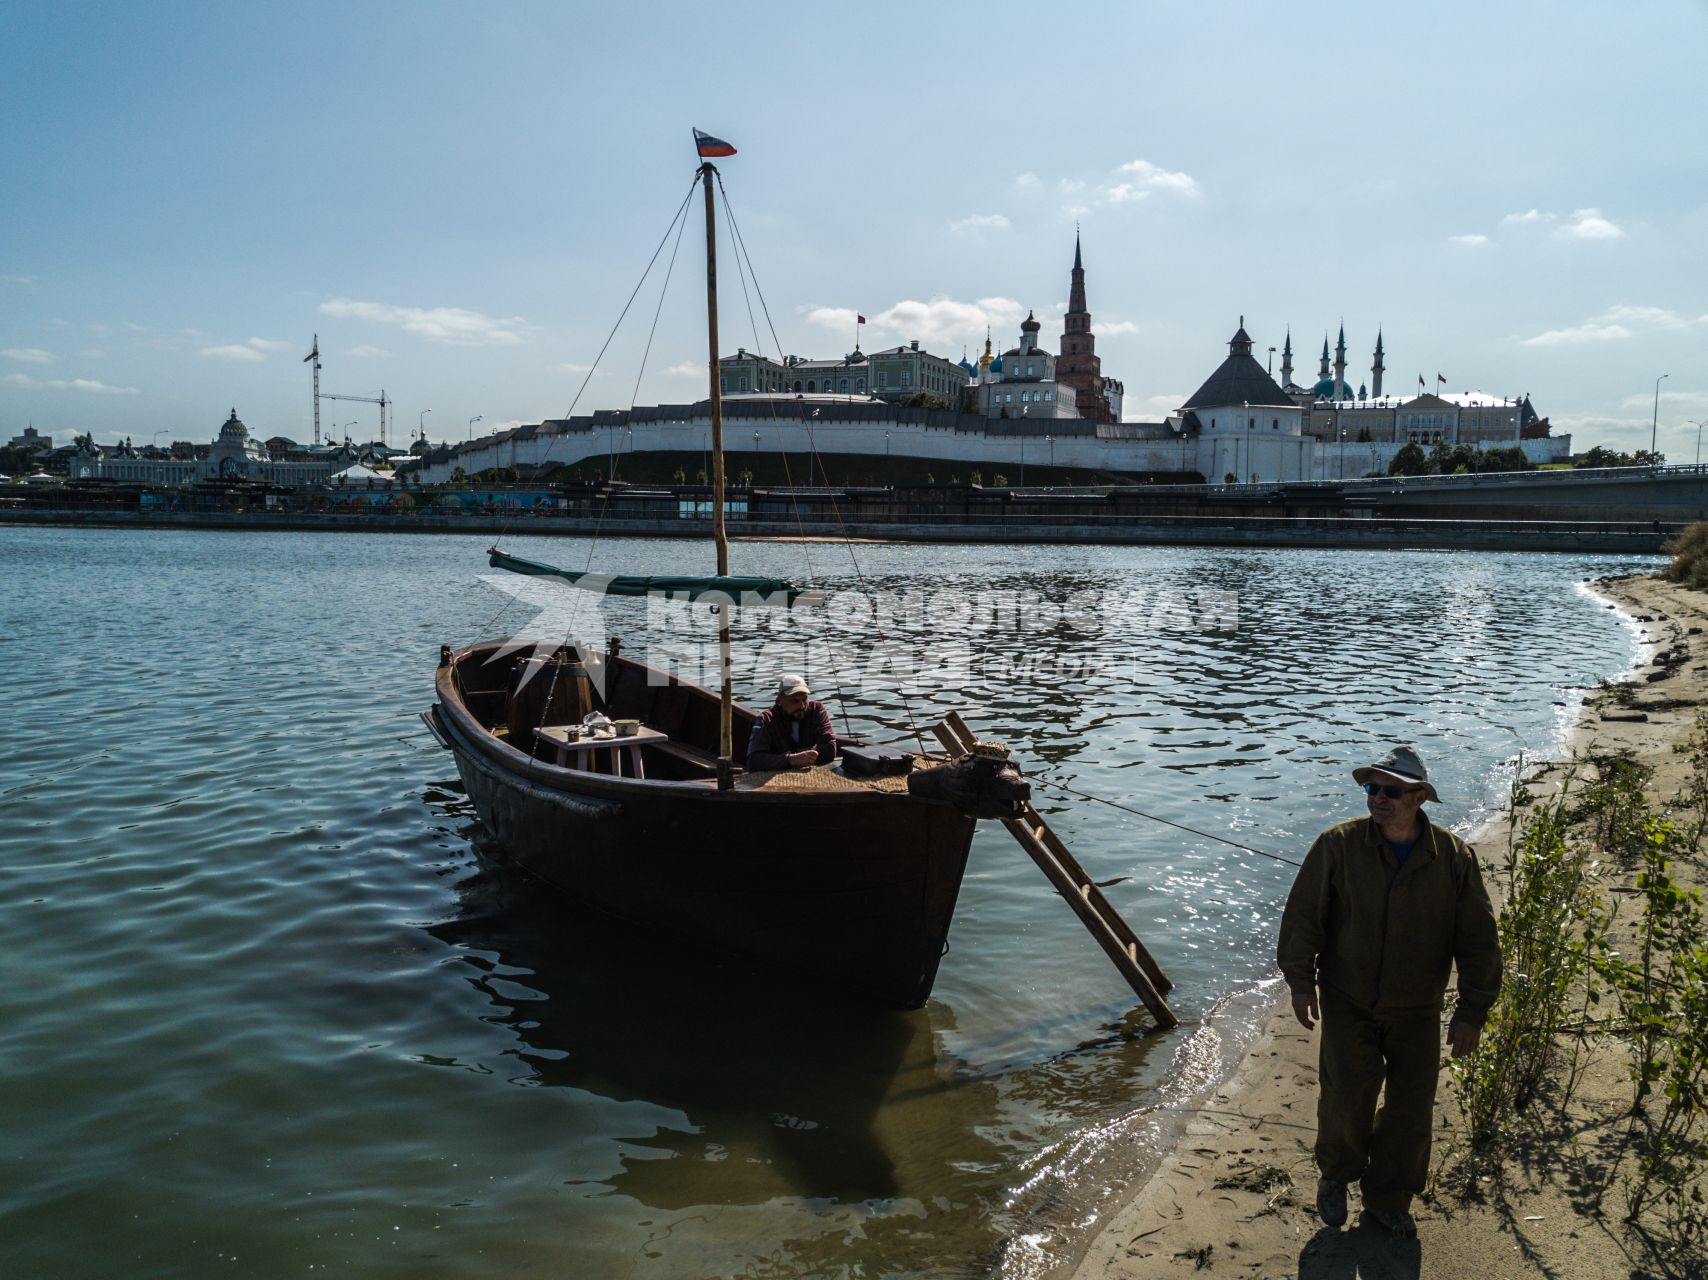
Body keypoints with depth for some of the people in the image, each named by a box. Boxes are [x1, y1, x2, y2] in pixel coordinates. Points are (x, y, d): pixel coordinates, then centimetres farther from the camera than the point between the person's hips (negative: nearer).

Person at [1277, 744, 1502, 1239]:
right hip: (1348, 1002, -2)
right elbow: (1303, 914, -6)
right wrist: (1301, 980, -10)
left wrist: (1472, 1011, -5)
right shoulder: (1338, 845, -12)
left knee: (1411, 1109, 8)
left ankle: (1388, 1198, 31)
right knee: (1346, 1095, -7)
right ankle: (1335, 1175, 23)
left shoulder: (1455, 858, -9)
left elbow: (1478, 939, -3)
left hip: (1416, 1011, 2)